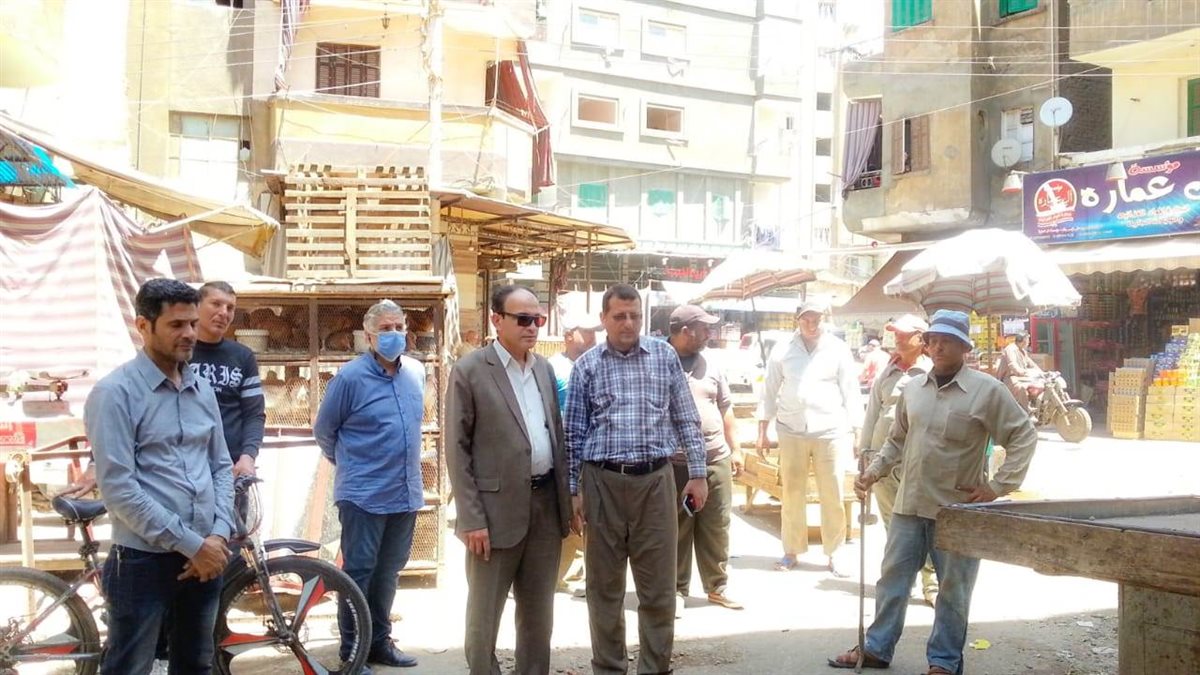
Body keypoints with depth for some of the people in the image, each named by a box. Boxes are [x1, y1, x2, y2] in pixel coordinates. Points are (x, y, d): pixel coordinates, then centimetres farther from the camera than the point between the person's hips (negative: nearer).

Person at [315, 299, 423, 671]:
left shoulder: (417, 372, 6)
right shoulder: (350, 377, -12)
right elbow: (323, 431, 1)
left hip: (406, 493, 6)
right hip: (364, 495, -6)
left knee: (388, 571, 15)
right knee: (359, 571, 1)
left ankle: (379, 641, 26)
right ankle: (351, 650, 11)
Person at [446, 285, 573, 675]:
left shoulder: (544, 368, 10)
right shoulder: (470, 371, -8)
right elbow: (457, 449, -9)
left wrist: (566, 499, 10)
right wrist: (472, 518, -14)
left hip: (546, 504, 6)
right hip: (497, 509, -5)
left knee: (538, 611, 15)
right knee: (484, 613, 6)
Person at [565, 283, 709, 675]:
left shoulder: (665, 355, 5)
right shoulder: (586, 365, 4)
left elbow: (686, 418, 8)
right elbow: (574, 433, 6)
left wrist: (698, 473, 4)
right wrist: (572, 490, 2)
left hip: (655, 480, 0)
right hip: (603, 482, 0)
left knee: (659, 586, 4)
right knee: (604, 586, 8)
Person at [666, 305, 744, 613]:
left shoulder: (710, 365, 10)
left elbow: (725, 409, 17)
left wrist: (735, 449, 14)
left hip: (716, 461, 4)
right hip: (674, 465, -4)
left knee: (716, 528, 10)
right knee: (677, 531, 5)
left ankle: (716, 586, 22)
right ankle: (677, 589, 17)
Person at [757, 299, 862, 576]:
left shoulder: (838, 349, 1)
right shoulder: (782, 349, 4)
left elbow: (851, 392, 2)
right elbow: (770, 391, 7)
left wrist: (857, 432, -3)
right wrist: (762, 431, 4)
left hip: (830, 431, -1)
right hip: (791, 431, 1)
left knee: (832, 497, 2)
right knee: (792, 494, 8)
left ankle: (832, 555, 13)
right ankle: (791, 551, 19)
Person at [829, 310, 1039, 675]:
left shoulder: (987, 390, -9)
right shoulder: (913, 387, 7)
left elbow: (1024, 436, -7)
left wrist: (997, 486, -11)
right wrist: (873, 472, 6)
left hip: (958, 510, -5)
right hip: (909, 505, 5)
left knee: (953, 590, 8)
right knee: (892, 579, 13)